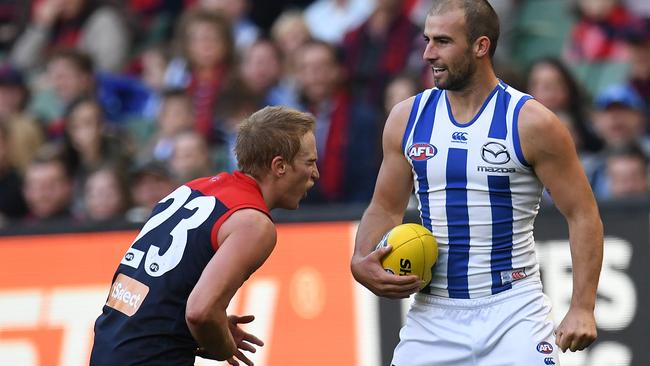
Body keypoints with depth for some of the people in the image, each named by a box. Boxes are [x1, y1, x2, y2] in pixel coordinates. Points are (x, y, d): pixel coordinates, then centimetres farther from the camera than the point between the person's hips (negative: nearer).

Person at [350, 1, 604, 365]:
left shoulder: (531, 123, -8)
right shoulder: (407, 118, 5)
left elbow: (583, 216, -6)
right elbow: (386, 208, 16)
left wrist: (582, 308, -15)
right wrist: (361, 262, -5)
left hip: (513, 310, -4)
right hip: (434, 314, 4)